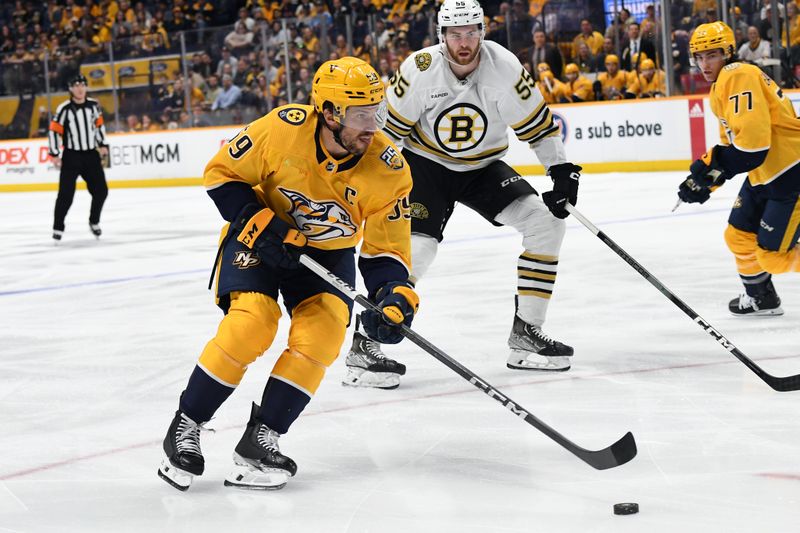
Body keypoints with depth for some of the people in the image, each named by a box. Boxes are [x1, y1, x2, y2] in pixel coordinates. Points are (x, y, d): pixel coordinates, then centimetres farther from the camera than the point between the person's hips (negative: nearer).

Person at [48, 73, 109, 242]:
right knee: (66, 194, -8)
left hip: (91, 155, 4)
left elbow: (99, 125, 16)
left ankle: (94, 222, 24)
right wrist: (54, 154, -12)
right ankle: (58, 228, 3)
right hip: (71, 156, -4)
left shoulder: (93, 105, 2)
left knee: (101, 190, 3)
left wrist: (103, 145, 14)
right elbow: (54, 131, -9)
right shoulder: (64, 109, -12)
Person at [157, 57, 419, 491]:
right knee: (251, 323, -23)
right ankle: (184, 429, -6)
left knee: (321, 336, -20)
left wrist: (395, 298, -33)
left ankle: (259, 440, -8)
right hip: (261, 235, -2)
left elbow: (386, 251, -15)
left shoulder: (388, 170, -22)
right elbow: (221, 173, -12)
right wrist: (259, 223, -24)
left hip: (329, 252, 3)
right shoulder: (282, 128, -27)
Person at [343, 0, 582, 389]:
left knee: (547, 222, -11)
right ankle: (363, 345, -12)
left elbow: (537, 124, -5)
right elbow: (388, 127, -12)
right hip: (425, 164, -3)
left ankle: (526, 334, -2)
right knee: (416, 247, -24)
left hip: (482, 167, 3)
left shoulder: (504, 68, -17)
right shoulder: (420, 69, -21)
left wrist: (562, 169, -8)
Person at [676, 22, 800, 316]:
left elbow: (753, 140, -27)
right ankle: (760, 297, 36)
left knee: (773, 254, -10)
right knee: (739, 235, 17)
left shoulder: (738, 76, -18)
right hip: (763, 172, 10)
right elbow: (731, 143, 20)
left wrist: (712, 170, -21)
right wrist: (704, 173, 7)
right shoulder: (721, 87, 15)